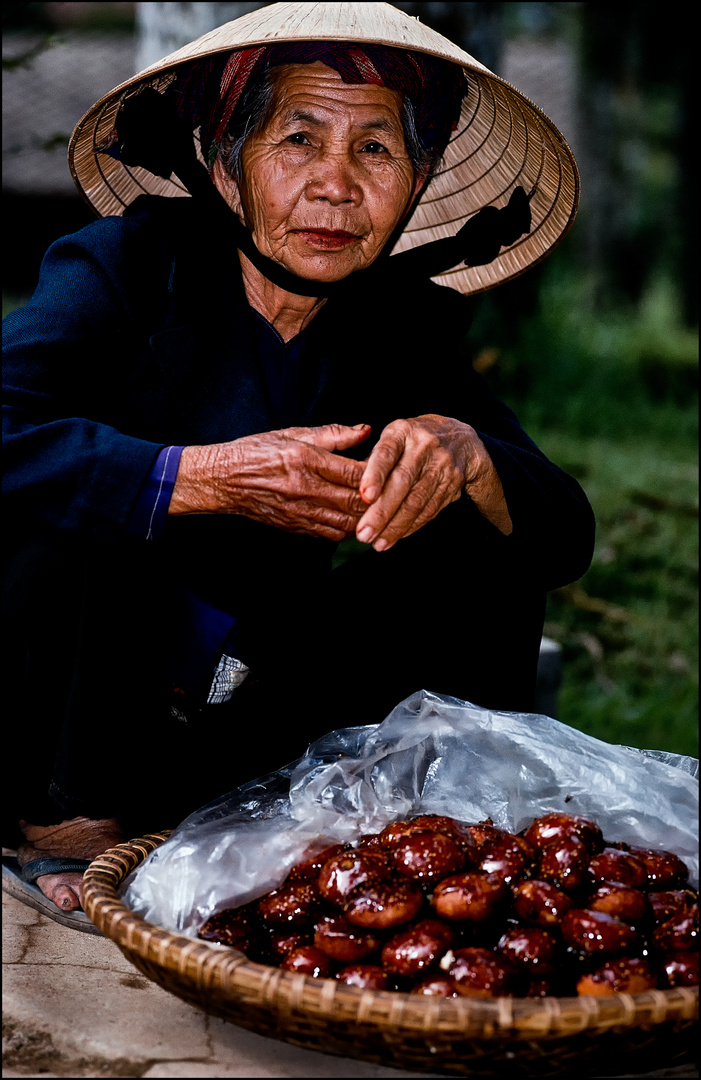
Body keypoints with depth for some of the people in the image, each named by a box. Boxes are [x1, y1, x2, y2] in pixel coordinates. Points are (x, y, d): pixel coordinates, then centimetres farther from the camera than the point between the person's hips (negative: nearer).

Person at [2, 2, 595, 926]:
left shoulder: (410, 326, -2)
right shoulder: (127, 266, -13)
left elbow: (568, 538, -6)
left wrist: (466, 455, -27)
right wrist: (208, 476, -36)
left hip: (261, 730, 3)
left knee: (481, 549, -11)